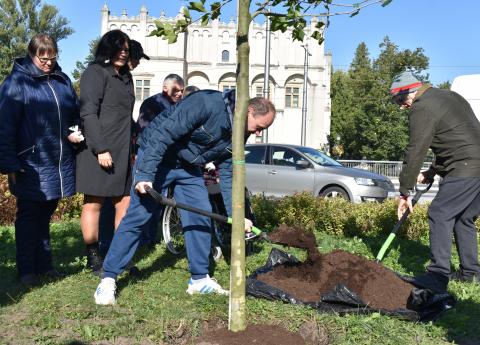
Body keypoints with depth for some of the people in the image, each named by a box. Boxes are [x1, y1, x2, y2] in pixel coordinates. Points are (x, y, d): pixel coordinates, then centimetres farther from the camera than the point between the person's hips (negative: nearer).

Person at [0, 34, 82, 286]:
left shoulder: (62, 80, 10)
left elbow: (75, 114, 22)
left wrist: (75, 132, 0)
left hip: (59, 163, 5)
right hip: (31, 165, -5)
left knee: (45, 215, 15)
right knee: (28, 217, 6)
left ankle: (44, 264, 26)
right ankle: (27, 270, 16)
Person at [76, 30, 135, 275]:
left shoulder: (125, 77, 20)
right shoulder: (95, 72, -4)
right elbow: (88, 113, -12)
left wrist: (132, 148, 16)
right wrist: (101, 149, -18)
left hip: (122, 153, 8)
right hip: (99, 151, -8)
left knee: (124, 204, 6)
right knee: (94, 203, 1)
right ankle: (93, 257, 10)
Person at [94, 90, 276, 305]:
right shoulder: (207, 103, -28)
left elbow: (228, 176, 4)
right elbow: (164, 133, -31)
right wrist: (145, 174, -33)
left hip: (188, 166, 8)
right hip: (156, 156, -7)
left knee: (201, 217, 2)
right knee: (138, 216, -10)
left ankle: (199, 279, 15)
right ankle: (108, 279, -1)